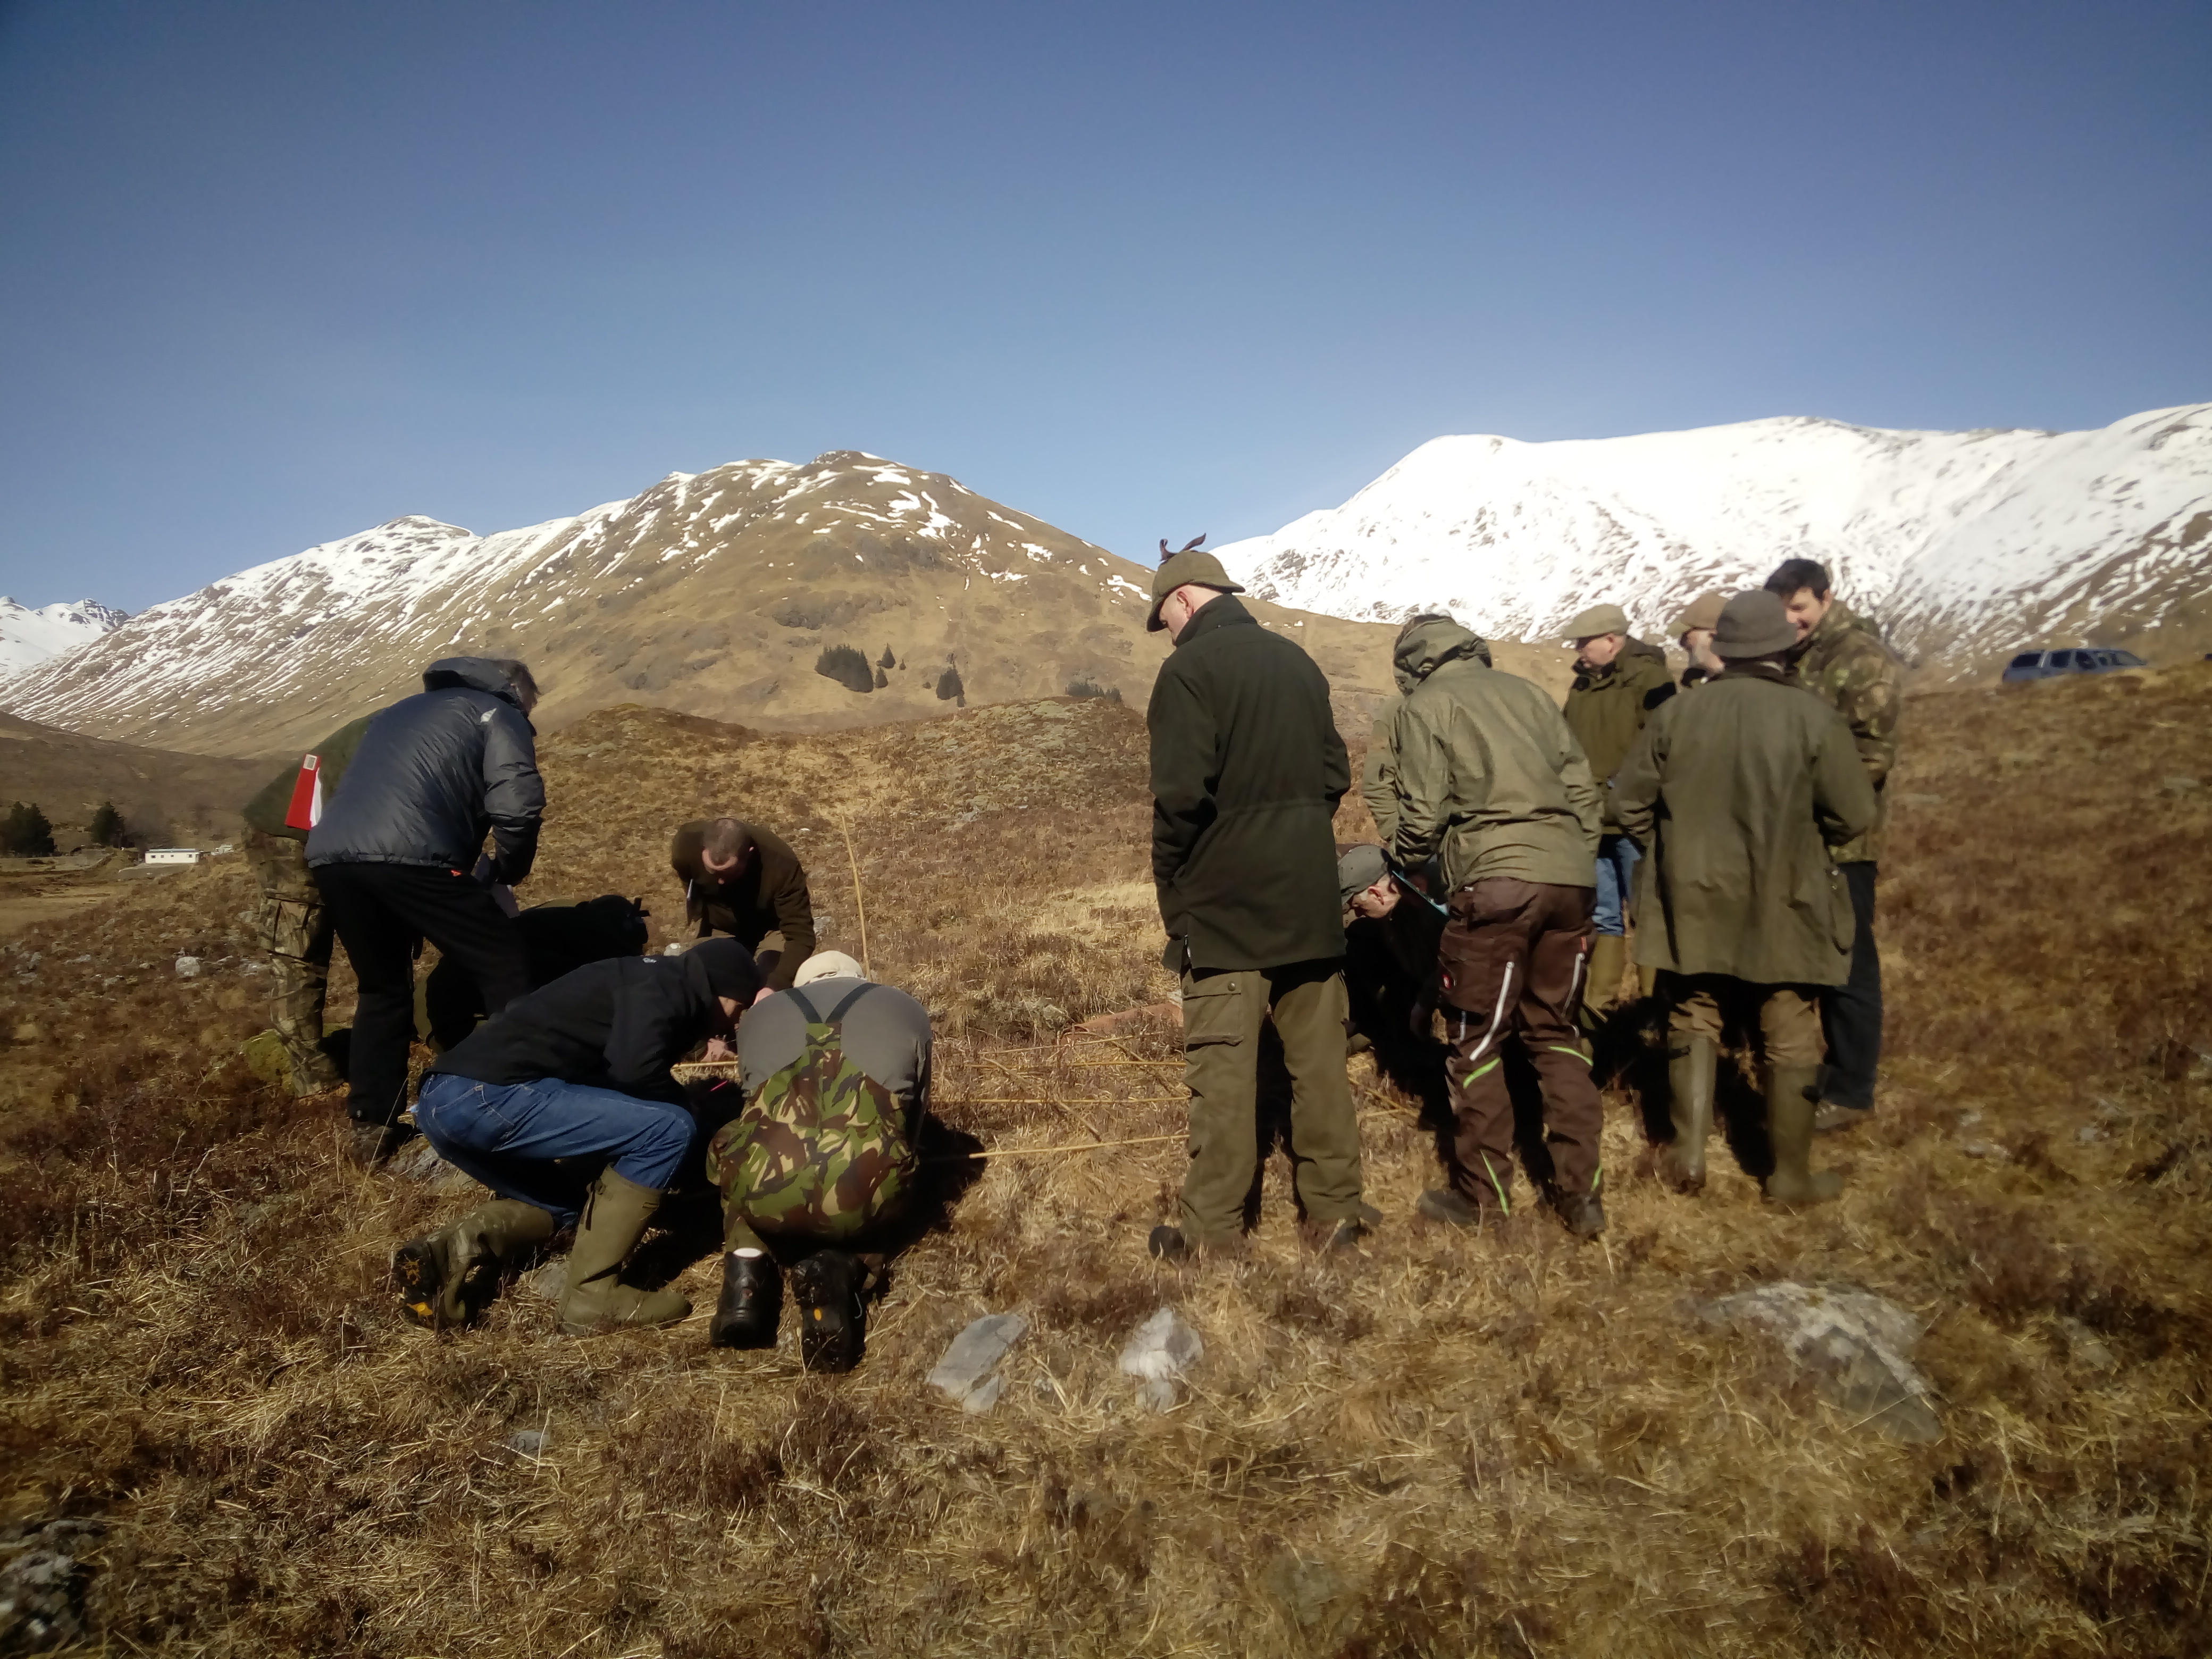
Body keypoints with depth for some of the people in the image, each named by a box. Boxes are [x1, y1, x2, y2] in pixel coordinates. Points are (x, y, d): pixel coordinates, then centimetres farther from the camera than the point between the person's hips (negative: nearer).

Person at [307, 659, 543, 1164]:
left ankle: (372, 1125, 23)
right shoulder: (499, 715, 14)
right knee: (504, 966, 6)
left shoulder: (400, 711, 36)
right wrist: (506, 871, 15)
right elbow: (517, 807, -3)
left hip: (330, 853, 7)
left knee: (383, 988, 23)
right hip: (406, 855, -7)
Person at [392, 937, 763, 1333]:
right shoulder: (662, 986, -2)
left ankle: (454, 1250, 4)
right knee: (668, 1128, -8)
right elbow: (634, 1070, -18)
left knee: (568, 1199, 30)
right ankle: (593, 1296, -4)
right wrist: (680, 1105, 3)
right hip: (488, 1095, -10)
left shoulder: (644, 981, 27)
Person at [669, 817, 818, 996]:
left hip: (770, 926, -3)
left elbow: (800, 934, -38)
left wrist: (776, 985, -52)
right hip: (718, 925, 3)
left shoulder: (781, 863, -39)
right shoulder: (687, 844, -30)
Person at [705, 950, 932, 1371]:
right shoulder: (907, 1012, 25)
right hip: (865, 1194, -1)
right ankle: (837, 1270, 3)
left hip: (764, 1191, 2)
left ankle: (747, 1273, 11)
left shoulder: (760, 1015, 27)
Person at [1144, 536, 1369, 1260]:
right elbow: (1334, 774, 14)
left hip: (1224, 903, -6)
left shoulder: (1190, 669, -10)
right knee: (1320, 1058, 11)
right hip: (1309, 901, 7)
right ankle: (1336, 1212, 19)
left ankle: (1213, 1231, 7)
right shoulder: (1298, 662, 12)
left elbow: (1181, 797, -17)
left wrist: (1171, 890, -5)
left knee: (1222, 1068, 0)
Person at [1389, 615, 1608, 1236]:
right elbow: (1583, 788, 14)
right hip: (1570, 879, 5)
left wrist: (1403, 867, 16)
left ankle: (1481, 1195, 14)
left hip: (1495, 881, -5)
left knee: (1477, 1040, 7)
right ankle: (1581, 1195, 15)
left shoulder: (1426, 706, 4)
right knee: (1558, 1033, 16)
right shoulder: (1525, 692, 18)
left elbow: (1423, 810, -2)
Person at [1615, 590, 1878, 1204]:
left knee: (1693, 1021, 17)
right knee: (1790, 1037, 10)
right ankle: (1792, 1175, 20)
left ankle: (1689, 1152, 15)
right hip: (1783, 907, -2)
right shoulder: (1813, 718, -12)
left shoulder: (1679, 714, -5)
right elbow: (1854, 813, -10)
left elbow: (1633, 800, 1)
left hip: (1694, 904, 2)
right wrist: (1809, 844, 10)